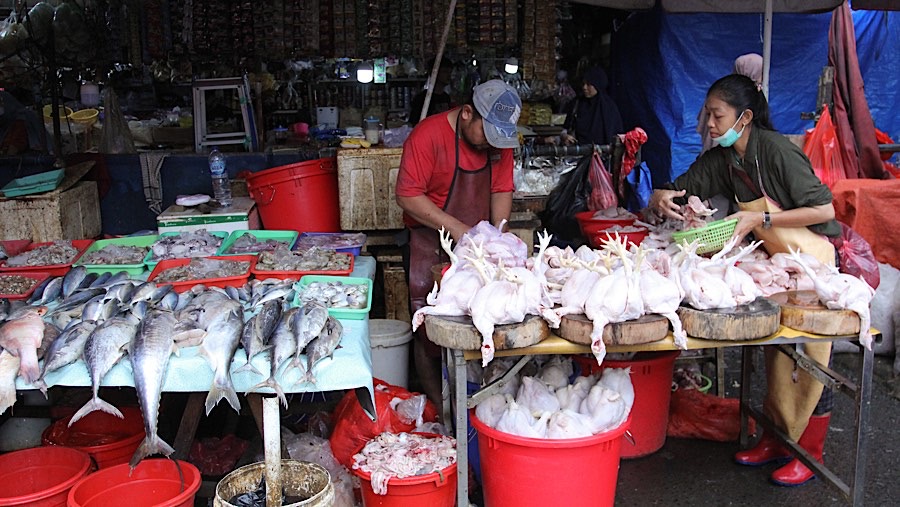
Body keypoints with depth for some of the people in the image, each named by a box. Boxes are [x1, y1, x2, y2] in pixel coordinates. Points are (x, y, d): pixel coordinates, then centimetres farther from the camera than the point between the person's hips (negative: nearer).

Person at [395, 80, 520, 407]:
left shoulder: (499, 140, 3)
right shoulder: (428, 135, -16)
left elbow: (502, 189, 7)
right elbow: (407, 196, -19)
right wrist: (456, 228, -23)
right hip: (431, 248, -5)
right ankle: (438, 407, 16)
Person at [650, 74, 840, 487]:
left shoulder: (777, 150, -23)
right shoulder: (722, 159, 0)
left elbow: (824, 209, -23)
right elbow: (679, 189, 5)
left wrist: (762, 219, -26)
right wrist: (661, 197, -18)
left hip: (813, 261, -7)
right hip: (776, 262, 7)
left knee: (812, 356, 0)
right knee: (777, 350, 14)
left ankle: (810, 452, 14)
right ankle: (777, 437, 27)